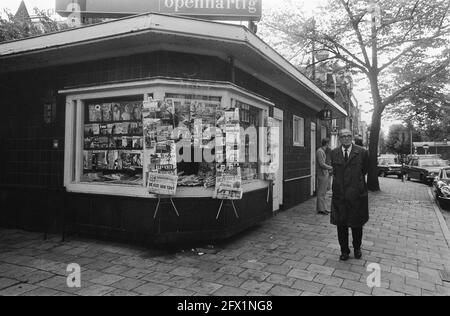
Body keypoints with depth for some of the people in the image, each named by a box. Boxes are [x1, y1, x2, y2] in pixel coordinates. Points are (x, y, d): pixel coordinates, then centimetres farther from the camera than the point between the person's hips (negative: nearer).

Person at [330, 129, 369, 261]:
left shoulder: (362, 152, -4)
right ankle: (344, 250, 23)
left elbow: (365, 170, 10)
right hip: (339, 194, 2)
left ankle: (357, 248, 34)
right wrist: (340, 183, 11)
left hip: (357, 194, -1)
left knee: (357, 224, 13)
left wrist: (356, 182, 13)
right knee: (341, 225, 7)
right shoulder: (334, 153, 3)